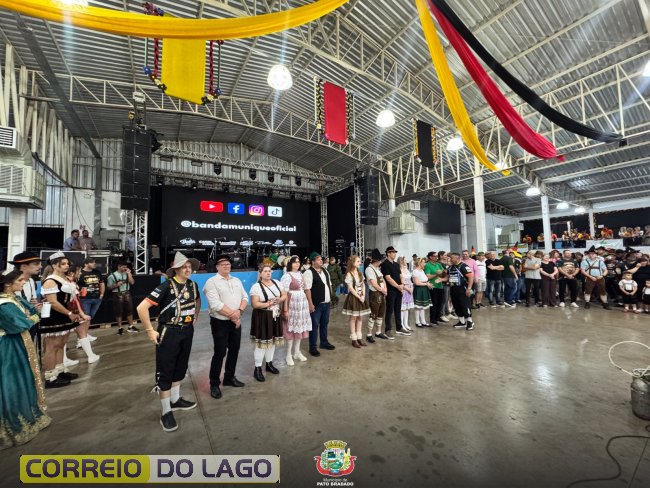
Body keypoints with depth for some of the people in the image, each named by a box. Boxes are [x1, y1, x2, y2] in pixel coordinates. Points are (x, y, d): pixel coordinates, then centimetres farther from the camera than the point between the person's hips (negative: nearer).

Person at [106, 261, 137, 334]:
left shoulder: (127, 274, 7)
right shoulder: (112, 275, -4)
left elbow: (132, 282, -5)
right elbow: (109, 287, -2)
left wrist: (129, 273, -6)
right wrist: (116, 285, -20)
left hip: (127, 294, 4)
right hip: (118, 295, -4)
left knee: (129, 310, 8)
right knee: (119, 312, 3)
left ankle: (131, 326, 18)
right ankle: (120, 328, 14)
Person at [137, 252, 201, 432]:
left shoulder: (192, 285, 0)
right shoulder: (167, 286, -20)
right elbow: (141, 307, -22)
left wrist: (195, 317, 14)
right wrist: (150, 331, -18)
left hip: (187, 331, 6)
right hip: (169, 333, -6)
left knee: (180, 367, 19)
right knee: (165, 371, 6)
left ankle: (175, 400, 40)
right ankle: (166, 413, 21)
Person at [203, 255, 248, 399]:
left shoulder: (237, 281, 9)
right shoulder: (211, 282, -10)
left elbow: (245, 298, 5)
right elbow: (216, 305, -19)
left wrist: (239, 311, -14)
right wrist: (232, 315, -15)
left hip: (236, 322, 6)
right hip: (220, 323, -6)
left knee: (234, 350, 15)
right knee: (220, 353, 2)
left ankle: (229, 377, 33)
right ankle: (214, 384, 21)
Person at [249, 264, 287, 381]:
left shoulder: (276, 282, 4)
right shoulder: (256, 287, -13)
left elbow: (285, 295, 7)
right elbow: (255, 304, -18)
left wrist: (279, 300, -14)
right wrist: (269, 303, -20)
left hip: (275, 316, 6)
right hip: (262, 317, -6)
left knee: (272, 340, 16)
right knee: (262, 343, -1)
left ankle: (269, 364, 33)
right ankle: (257, 369, 14)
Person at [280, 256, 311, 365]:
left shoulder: (300, 274, 9)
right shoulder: (287, 276, -13)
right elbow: (284, 294, -15)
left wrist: (307, 303, 14)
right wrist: (285, 309, -17)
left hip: (302, 304, 7)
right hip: (292, 304, -7)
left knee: (300, 327, 14)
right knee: (291, 328, 2)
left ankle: (297, 352, 29)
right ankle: (289, 355, 17)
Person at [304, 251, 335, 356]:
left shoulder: (324, 270, 11)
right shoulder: (308, 272, -15)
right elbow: (307, 289, -19)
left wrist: (330, 297, 15)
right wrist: (310, 304, -21)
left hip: (326, 303, 8)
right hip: (316, 304, -8)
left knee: (325, 323, 19)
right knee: (315, 325, 2)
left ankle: (324, 342, 36)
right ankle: (313, 347, 16)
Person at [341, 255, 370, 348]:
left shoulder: (360, 273, 9)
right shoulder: (349, 274, -13)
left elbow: (363, 285, 9)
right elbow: (351, 288, -15)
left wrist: (363, 296, -4)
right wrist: (359, 297, -14)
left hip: (361, 297, 7)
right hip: (353, 297, -7)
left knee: (360, 318, 10)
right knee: (353, 318, 2)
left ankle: (359, 338, 21)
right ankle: (354, 339, 11)